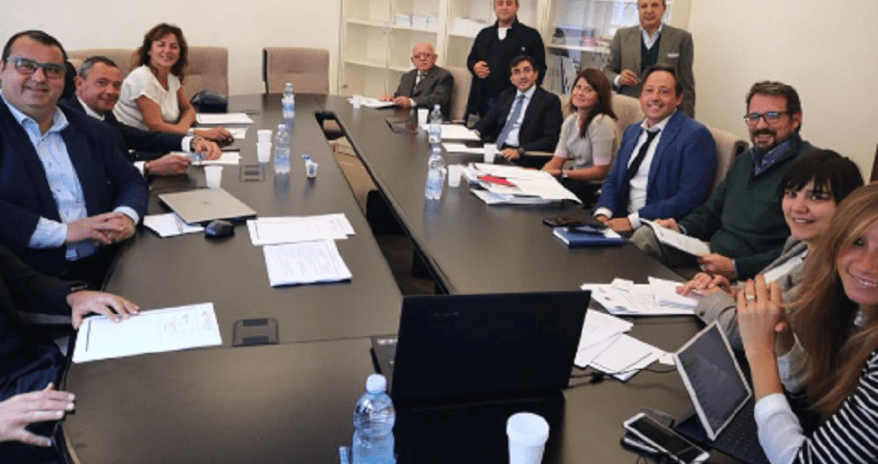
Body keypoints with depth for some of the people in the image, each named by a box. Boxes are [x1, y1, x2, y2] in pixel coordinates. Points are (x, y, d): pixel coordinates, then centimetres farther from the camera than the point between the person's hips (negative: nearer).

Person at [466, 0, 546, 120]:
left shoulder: (530, 35, 4)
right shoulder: (484, 34, 18)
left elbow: (540, 67, 2)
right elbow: (471, 59, 25)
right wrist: (474, 66, 1)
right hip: (484, 100, 4)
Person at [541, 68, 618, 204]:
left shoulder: (601, 123, -17)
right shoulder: (570, 121, 9)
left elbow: (600, 172, -17)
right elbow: (557, 161, 5)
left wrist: (562, 173, -23)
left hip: (597, 188, -7)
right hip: (577, 181, 7)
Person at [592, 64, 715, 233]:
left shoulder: (696, 136, -7)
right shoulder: (631, 131, 17)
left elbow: (689, 199, -15)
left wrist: (633, 221, -20)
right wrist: (602, 214, -4)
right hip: (621, 219, 7)